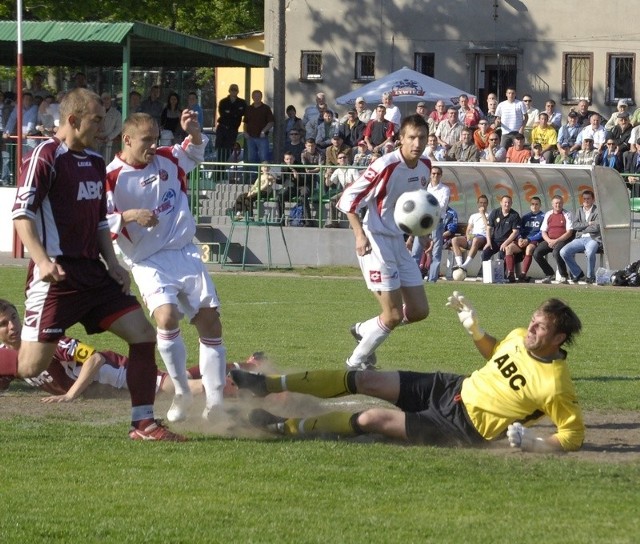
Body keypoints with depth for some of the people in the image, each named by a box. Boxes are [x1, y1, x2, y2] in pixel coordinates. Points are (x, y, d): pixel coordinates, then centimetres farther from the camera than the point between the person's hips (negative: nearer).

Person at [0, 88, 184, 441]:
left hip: (92, 273, 8)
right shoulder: (46, 157, -10)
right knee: (31, 366, -12)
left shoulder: (95, 162, 16)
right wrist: (42, 260, -29)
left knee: (144, 335, -1)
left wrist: (112, 263, 13)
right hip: (56, 275, -8)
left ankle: (143, 424, 6)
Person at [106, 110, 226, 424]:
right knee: (166, 317, -27)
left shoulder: (167, 160, 5)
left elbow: (195, 152, 21)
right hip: (149, 262, -5)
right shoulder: (112, 178, -11)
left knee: (210, 322, -2)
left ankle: (214, 401, 6)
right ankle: (182, 394, -7)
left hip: (185, 253, 5)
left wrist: (193, 132, -1)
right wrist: (130, 216, -32)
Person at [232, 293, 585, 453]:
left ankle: (288, 427, 7)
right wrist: (473, 327, 2)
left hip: (462, 426, -7)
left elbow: (573, 437, -20)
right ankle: (268, 385, 12)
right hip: (455, 388, 7)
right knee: (364, 381, 2)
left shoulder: (555, 385, -25)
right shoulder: (519, 337, -3)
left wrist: (533, 442, -32)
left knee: (372, 418, -12)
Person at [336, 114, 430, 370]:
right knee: (393, 315, -9)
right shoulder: (386, 166, -20)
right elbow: (348, 199, -17)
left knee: (419, 311, 7)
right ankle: (356, 362, 11)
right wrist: (359, 234, -28)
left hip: (399, 243, 8)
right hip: (377, 243, -8)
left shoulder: (425, 167, 3)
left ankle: (364, 330, 29)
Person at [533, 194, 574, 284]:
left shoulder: (566, 215, 2)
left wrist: (556, 241, -15)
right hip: (549, 241, 5)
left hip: (562, 240, -5)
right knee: (536, 253, -19)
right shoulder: (548, 215, 14)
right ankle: (549, 274, 0)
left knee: (556, 252, -37)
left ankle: (563, 276, -18)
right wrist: (549, 241, -8)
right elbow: (543, 232, 12)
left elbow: (569, 233, -6)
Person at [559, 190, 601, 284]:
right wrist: (588, 224, -5)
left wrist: (582, 229, 0)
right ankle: (578, 274, -1)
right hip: (580, 239, 5)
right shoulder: (579, 211, 19)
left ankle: (590, 276, -15)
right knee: (563, 252, -18)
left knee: (590, 252, -39)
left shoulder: (597, 211, 4)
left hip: (593, 239, -5)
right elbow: (575, 226, 5)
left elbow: (596, 227, -9)